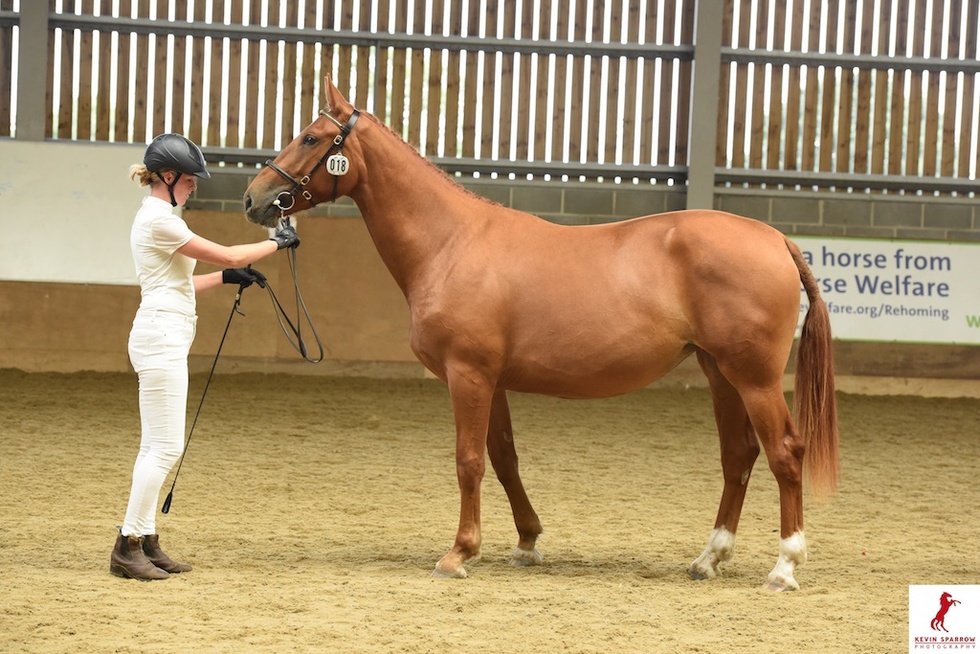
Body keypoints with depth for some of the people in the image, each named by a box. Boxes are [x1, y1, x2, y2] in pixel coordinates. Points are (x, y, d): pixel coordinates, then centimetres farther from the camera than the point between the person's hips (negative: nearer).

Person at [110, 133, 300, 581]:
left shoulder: (155, 217, 17)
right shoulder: (159, 220, -15)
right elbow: (226, 255, -11)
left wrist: (227, 278, 20)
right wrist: (277, 243, 1)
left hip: (163, 338, 11)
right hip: (163, 337, -11)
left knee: (156, 447, 11)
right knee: (165, 447, -9)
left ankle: (145, 543, 13)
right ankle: (128, 546, -7)